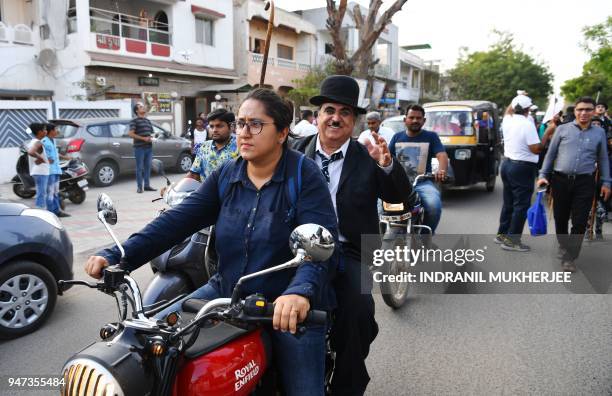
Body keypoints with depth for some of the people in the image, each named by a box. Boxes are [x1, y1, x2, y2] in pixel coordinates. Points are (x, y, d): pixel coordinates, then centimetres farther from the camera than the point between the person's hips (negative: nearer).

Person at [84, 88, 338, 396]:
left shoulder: (305, 175, -12)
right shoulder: (226, 175, 4)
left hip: (290, 306, -4)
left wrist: (301, 292, -44)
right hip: (227, 291, 5)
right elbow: (178, 220, -4)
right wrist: (117, 257, -15)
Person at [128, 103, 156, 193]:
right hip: (139, 147, -6)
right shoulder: (135, 121, -2)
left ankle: (147, 185, 16)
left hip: (149, 147, 6)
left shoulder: (148, 121, 19)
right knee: (139, 167, -3)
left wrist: (151, 138, 5)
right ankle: (139, 187, 2)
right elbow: (130, 134, -10)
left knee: (148, 167, 9)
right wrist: (143, 138, -15)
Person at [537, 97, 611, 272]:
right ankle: (563, 246, 35)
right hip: (560, 180, 0)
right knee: (560, 218, 11)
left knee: (580, 222, -2)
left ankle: (569, 256, 8)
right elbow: (551, 153, 7)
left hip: (585, 182, 0)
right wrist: (543, 175, 1)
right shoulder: (563, 129, 3)